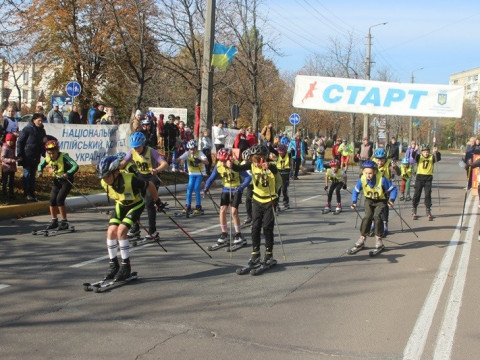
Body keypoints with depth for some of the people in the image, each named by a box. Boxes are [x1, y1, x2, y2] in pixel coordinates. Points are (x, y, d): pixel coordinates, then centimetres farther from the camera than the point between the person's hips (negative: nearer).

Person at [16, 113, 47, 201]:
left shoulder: (42, 131, 10)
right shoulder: (27, 129, -8)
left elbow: (43, 143, 20)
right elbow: (20, 142, -8)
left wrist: (44, 154, 10)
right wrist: (20, 155, -12)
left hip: (36, 157, 6)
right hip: (27, 157, -6)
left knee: (32, 175, 10)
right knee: (27, 174, -3)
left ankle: (32, 193, 15)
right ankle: (27, 193, -1)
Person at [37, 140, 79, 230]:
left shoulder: (64, 157, -25)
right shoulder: (48, 158, -7)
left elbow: (75, 166, -34)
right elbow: (41, 165, 13)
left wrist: (68, 174, -50)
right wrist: (40, 171, -9)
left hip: (67, 180, -6)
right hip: (57, 180, 6)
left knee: (59, 199, -17)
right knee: (52, 200, 1)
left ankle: (64, 222, -6)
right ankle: (54, 221, 18)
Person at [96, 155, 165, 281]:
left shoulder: (130, 180, -36)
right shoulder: (105, 183, -20)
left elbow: (150, 185, -20)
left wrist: (157, 201, -8)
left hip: (136, 205, -5)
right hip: (121, 205, 5)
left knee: (121, 230, -22)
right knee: (111, 231, -11)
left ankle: (126, 266, -11)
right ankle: (113, 265, 4)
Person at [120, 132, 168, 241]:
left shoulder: (151, 151, -25)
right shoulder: (132, 151, -9)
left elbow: (165, 164, -34)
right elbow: (123, 163, -7)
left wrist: (157, 170, -53)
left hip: (152, 178, -6)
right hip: (141, 177, 6)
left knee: (149, 203, -15)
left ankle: (153, 231, -6)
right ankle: (135, 228, 22)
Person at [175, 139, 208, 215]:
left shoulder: (200, 153, -18)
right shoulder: (187, 154, -10)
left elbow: (207, 161, -32)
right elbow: (179, 159, -22)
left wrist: (200, 160, -51)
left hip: (199, 173, -3)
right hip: (192, 174, 3)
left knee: (196, 188, -12)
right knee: (189, 188, -4)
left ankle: (198, 207, -3)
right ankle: (188, 206, 6)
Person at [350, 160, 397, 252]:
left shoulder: (382, 180, -29)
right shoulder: (362, 180, -21)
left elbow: (393, 189, -17)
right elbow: (356, 191, -2)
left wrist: (392, 200, -31)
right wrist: (354, 202, -14)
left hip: (381, 200, -2)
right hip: (369, 200, 2)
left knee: (377, 216, -22)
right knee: (368, 216, -17)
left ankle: (378, 239, -8)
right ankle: (362, 239, -4)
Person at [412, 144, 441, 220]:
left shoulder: (432, 157, 0)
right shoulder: (419, 157, -1)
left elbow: (438, 158, -18)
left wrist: (436, 152, -37)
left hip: (428, 178, 0)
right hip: (420, 177, 0)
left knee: (428, 195, 0)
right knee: (416, 194, 4)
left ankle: (428, 211, 9)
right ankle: (414, 211, 16)